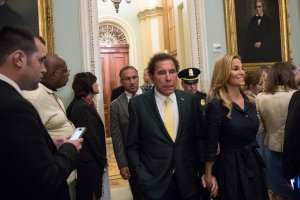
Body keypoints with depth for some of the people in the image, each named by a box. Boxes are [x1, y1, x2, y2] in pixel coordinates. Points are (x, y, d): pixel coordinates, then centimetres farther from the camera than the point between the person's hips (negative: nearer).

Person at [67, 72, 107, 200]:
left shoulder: (82, 104, 8)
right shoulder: (83, 107, -21)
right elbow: (92, 137, -20)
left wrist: (101, 158, 13)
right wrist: (103, 159, -9)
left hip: (87, 159, 9)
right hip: (90, 161, -9)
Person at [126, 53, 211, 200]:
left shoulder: (190, 99, -2)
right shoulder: (138, 104, -8)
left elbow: (200, 138, 4)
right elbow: (132, 146, -3)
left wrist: (204, 171, -1)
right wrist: (143, 178, -9)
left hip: (188, 180, 2)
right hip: (154, 183, -2)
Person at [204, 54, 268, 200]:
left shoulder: (250, 101, 4)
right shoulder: (215, 105, -17)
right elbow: (211, 146, -14)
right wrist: (208, 176, -9)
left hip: (253, 162, 7)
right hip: (230, 166, -7)